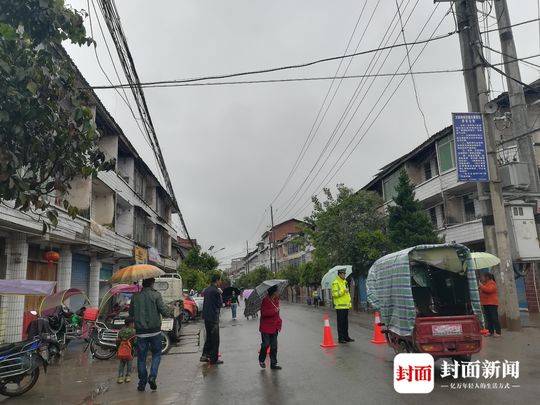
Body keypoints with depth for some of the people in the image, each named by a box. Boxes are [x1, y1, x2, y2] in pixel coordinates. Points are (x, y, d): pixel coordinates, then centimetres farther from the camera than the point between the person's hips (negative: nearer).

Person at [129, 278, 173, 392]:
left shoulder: (135, 296, 2)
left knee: (141, 358, 11)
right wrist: (172, 313, 8)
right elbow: (164, 311, -12)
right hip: (154, 331, -2)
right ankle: (152, 377, -1)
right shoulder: (156, 295, -8)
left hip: (140, 332, 2)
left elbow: (131, 313, 11)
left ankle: (142, 383, 15)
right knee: (156, 354, 14)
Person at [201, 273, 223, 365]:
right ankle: (213, 359, 8)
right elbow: (220, 304, -11)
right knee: (215, 339, 2)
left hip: (206, 316, 9)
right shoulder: (216, 291, -17)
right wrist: (220, 294, -1)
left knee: (209, 336, 20)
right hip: (213, 317, -8)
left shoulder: (206, 289, 9)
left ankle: (204, 355, 22)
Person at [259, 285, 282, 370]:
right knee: (265, 344, -1)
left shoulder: (276, 300, 8)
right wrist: (274, 311, -28)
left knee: (274, 346, 7)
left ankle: (273, 363, 15)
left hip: (274, 327, 7)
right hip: (266, 327, -7)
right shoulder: (265, 300, -15)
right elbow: (263, 313, -23)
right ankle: (261, 360, 23)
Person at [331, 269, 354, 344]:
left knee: (346, 322, 12)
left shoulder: (344, 282, 17)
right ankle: (340, 338, 3)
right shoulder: (335, 283, -10)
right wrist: (343, 291, -21)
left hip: (346, 306, 8)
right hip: (340, 306, -8)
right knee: (341, 323, -3)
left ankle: (346, 337, 20)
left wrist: (349, 303, 20)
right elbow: (334, 294, -18)